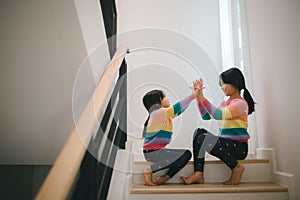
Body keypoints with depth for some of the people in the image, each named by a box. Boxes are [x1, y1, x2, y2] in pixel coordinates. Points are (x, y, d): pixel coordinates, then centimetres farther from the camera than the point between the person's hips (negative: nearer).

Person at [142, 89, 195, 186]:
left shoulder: (165, 113, 14)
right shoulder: (158, 112, -12)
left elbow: (179, 110, 13)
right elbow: (177, 107, -19)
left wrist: (195, 94, 10)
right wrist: (193, 95, -15)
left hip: (158, 150, 9)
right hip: (152, 152, -9)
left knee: (187, 154, 4)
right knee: (185, 154, -18)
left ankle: (165, 177, 2)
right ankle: (149, 170, -12)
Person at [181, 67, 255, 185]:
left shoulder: (241, 103, -10)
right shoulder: (224, 104, 16)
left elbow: (219, 115, -24)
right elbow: (206, 116, 15)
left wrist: (202, 98, -22)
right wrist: (198, 97, 8)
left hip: (239, 147, -8)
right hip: (225, 144, 8)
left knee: (204, 138, -26)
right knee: (199, 132, -7)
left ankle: (236, 167, -11)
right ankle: (198, 173, -17)